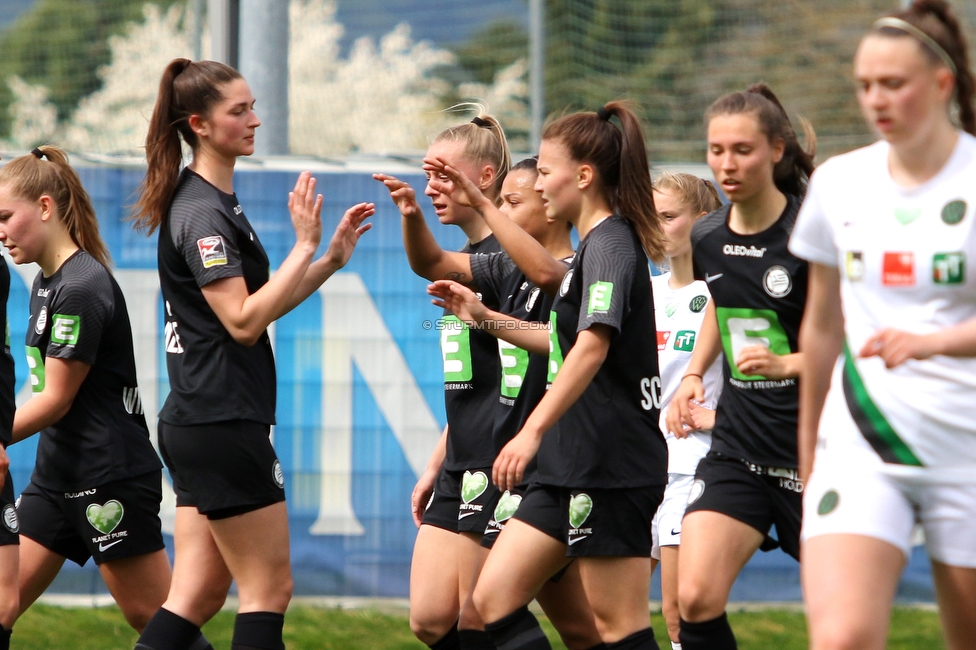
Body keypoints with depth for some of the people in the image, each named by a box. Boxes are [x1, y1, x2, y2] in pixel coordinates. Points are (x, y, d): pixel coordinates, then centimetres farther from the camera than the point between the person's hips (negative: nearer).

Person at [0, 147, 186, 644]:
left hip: (112, 477, -9)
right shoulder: (45, 283, 12)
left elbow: (55, 400, -17)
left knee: (155, 618, -4)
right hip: (58, 477, 9)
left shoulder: (81, 289, -17)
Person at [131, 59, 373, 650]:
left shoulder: (217, 202, 17)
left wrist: (332, 259, 12)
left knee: (198, 595, 7)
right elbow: (243, 320, -21)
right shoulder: (202, 213, -15)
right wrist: (305, 244, -20)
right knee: (270, 589, -5)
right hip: (223, 425, -10)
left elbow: (259, 304, 21)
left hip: (196, 424, 10)